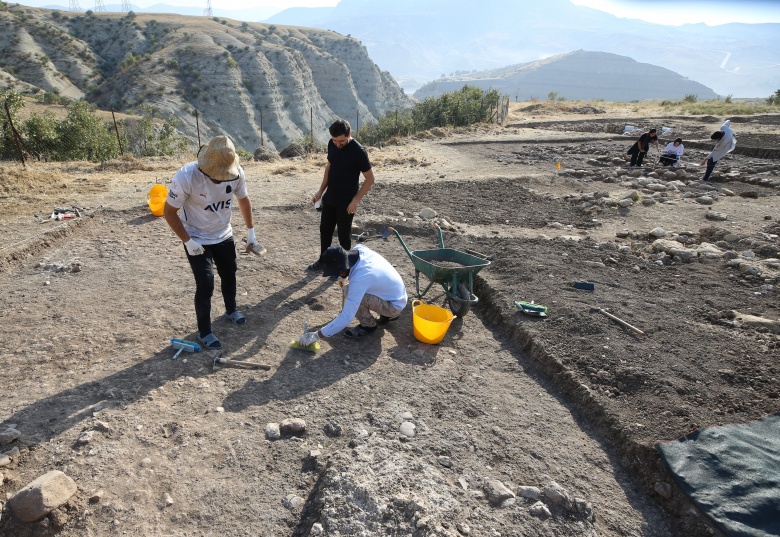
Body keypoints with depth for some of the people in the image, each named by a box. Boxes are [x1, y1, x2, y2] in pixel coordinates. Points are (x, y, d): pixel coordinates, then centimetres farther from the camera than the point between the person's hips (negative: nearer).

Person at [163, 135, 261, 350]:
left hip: (224, 236, 5)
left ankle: (231, 309, 49)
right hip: (197, 240, -4)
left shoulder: (236, 172, -18)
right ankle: (204, 332, 15)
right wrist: (187, 241, -22)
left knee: (229, 275, 20)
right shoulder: (186, 176, -31)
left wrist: (250, 231, 3)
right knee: (205, 285, -6)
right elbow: (169, 212, -18)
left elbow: (243, 199, 2)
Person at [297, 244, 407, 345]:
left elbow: (346, 318, -31)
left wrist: (316, 335, -24)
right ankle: (387, 314, 18)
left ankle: (368, 325, 0)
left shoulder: (359, 280, -34)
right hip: (397, 293, 8)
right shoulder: (360, 248, -13)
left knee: (348, 291, -23)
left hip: (395, 305, -8)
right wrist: (345, 276, 4)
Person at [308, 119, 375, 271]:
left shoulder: (358, 151, -21)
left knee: (344, 234, 7)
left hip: (346, 201, -7)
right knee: (325, 230, 17)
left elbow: (370, 179, -15)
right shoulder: (332, 144, -2)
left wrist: (355, 200, -18)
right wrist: (321, 191, 10)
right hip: (329, 197, 7)